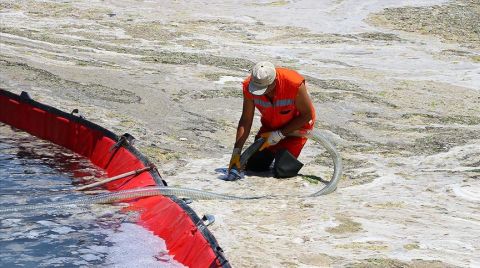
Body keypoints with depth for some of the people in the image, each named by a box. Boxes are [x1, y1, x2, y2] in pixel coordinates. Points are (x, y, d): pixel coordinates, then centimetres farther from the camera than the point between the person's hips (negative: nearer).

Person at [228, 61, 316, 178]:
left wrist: (279, 135, -21)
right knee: (253, 166, 0)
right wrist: (236, 152, -18)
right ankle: (275, 151, 29)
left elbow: (307, 115, -21)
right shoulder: (249, 85, -24)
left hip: (296, 126, -4)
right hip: (270, 126, 4)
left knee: (282, 171, -18)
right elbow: (246, 120, -13)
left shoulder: (295, 84, -36)